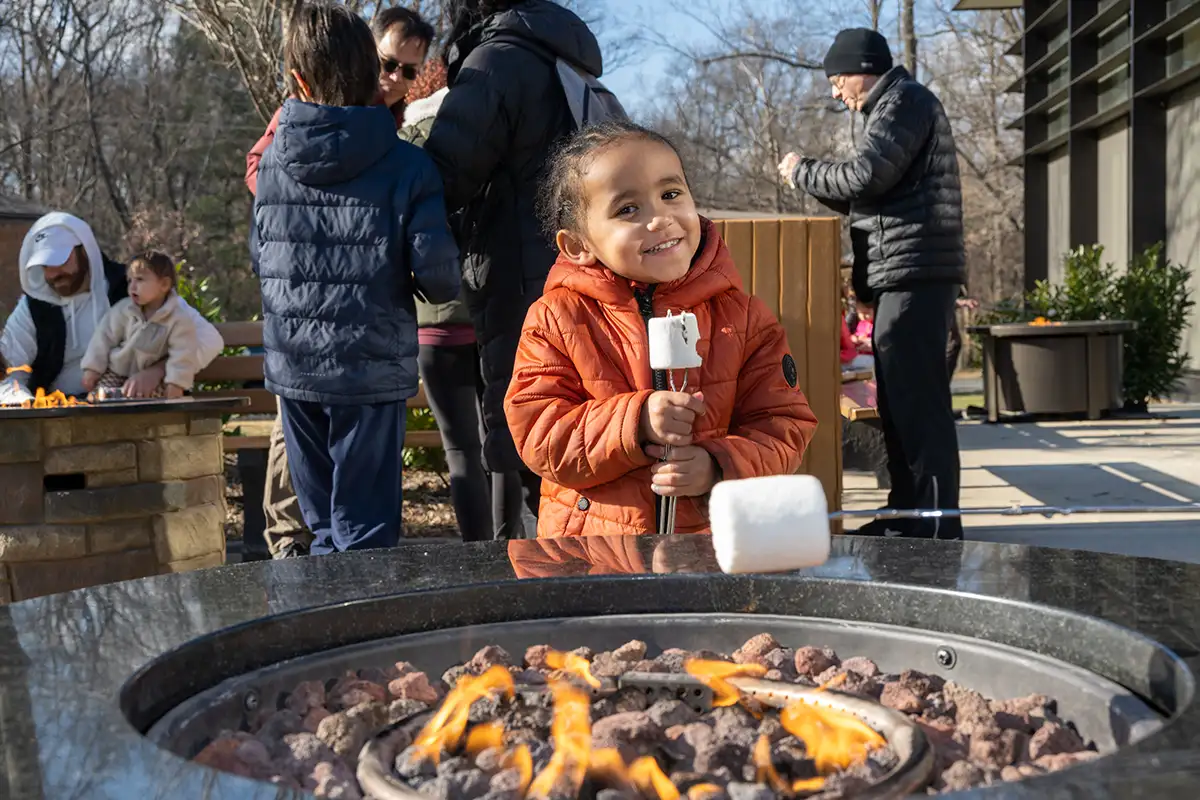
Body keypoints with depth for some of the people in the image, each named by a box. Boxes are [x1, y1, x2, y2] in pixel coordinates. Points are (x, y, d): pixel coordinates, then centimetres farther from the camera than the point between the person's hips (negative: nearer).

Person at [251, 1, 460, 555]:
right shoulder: (406, 166, -10)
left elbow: (259, 261, 12)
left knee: (321, 523, 16)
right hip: (372, 369, -3)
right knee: (364, 529, 4)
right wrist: (443, 289, 9)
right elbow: (437, 274, -14)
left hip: (292, 367, 4)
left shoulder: (271, 163, 2)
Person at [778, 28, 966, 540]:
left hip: (914, 272, -10)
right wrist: (812, 177, 14)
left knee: (917, 401, -11)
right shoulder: (894, 108, 25)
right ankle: (906, 516, 18)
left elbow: (867, 175, -17)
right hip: (903, 276, 10)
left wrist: (802, 172, -2)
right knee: (898, 400, 12)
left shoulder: (905, 101, -5)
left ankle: (937, 526, -8)